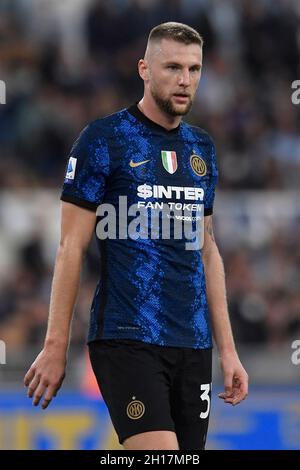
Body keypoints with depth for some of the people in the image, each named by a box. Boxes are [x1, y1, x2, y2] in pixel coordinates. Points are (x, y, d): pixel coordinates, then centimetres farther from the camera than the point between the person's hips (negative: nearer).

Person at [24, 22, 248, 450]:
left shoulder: (202, 148, 14)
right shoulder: (104, 139, -4)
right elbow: (72, 248, -5)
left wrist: (227, 349, 15)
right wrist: (55, 346, -9)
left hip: (193, 342, 6)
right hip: (128, 337, -6)